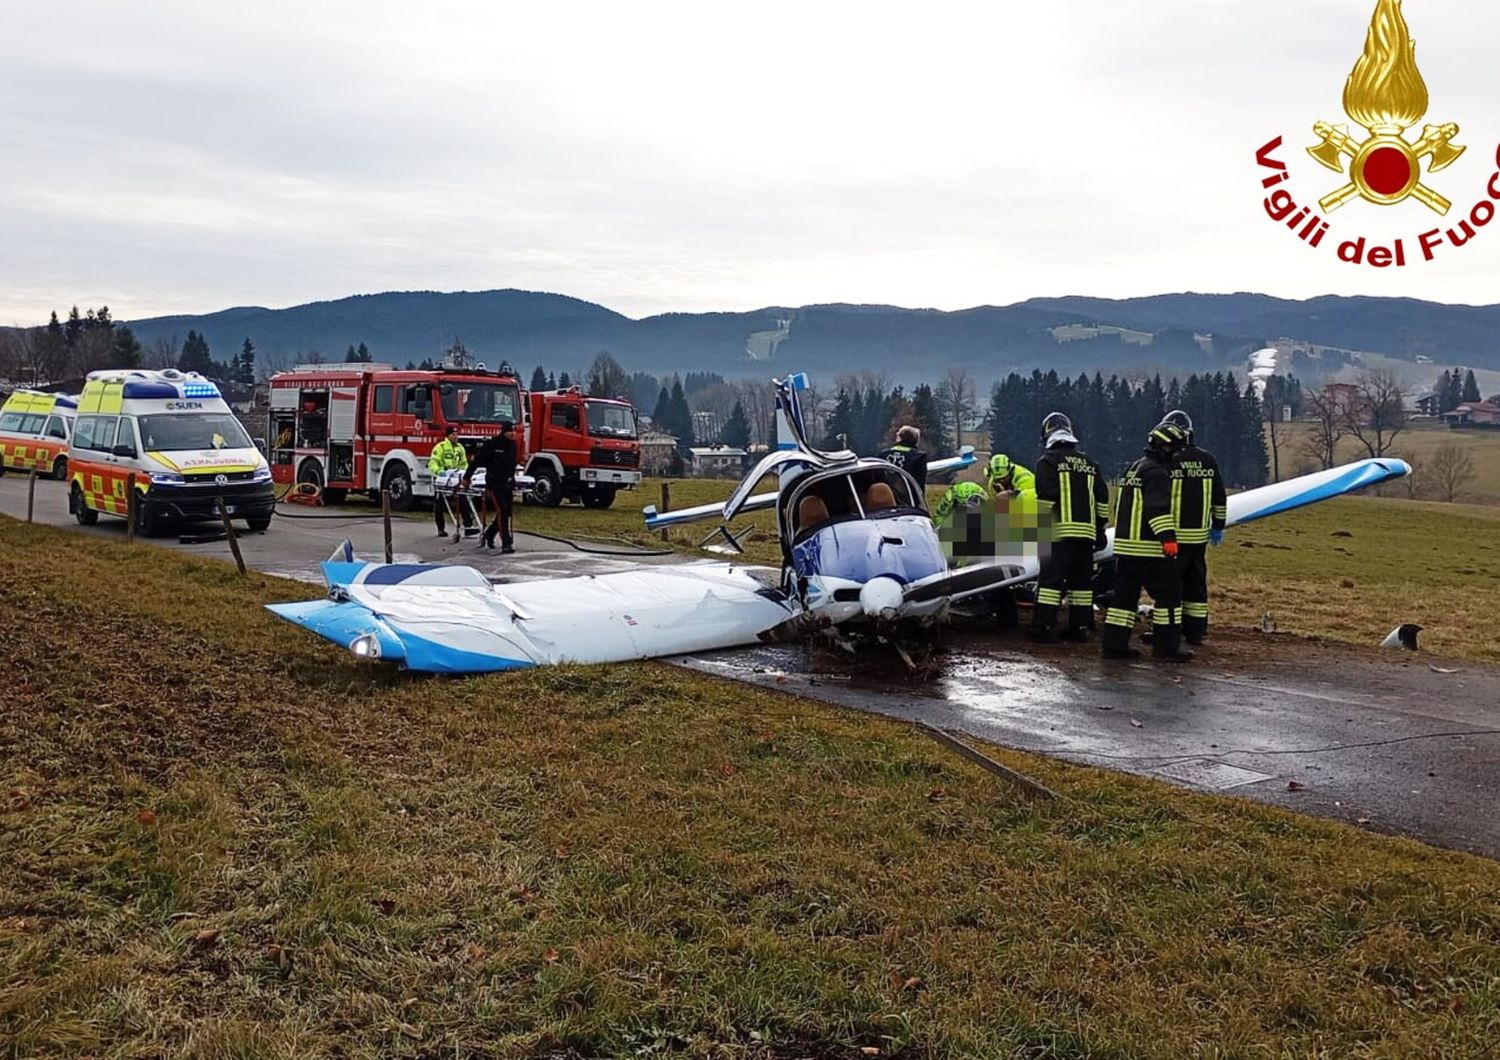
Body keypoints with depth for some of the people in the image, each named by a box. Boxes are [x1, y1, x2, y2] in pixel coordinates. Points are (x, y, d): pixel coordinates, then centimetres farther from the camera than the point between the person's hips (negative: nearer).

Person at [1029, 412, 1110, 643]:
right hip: (1087, 532, 6)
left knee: (1051, 578, -6)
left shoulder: (1048, 462, -1)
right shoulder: (1090, 464, 18)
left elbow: (1045, 496, -11)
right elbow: (1102, 498, 17)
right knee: (1081, 580, 11)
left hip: (1060, 531, -6)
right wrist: (1100, 529, 21)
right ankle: (1081, 628, 12)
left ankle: (1044, 628, -9)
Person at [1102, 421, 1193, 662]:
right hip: (1149, 548, -10)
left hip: (1125, 545, 10)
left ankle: (1115, 644, 10)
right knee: (1169, 594, -2)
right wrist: (1168, 536, -28)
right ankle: (1167, 647, 0)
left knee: (1125, 594, 10)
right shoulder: (1156, 473, -12)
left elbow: (1120, 505, 28)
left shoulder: (1134, 469, 20)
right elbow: (1158, 508, -24)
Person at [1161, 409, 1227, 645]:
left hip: (1174, 535, -5)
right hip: (1200, 534, 6)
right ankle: (1196, 631, 16)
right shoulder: (1208, 460, 7)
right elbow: (1220, 497, 12)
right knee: (1197, 582, 12)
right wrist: (1218, 526, 20)